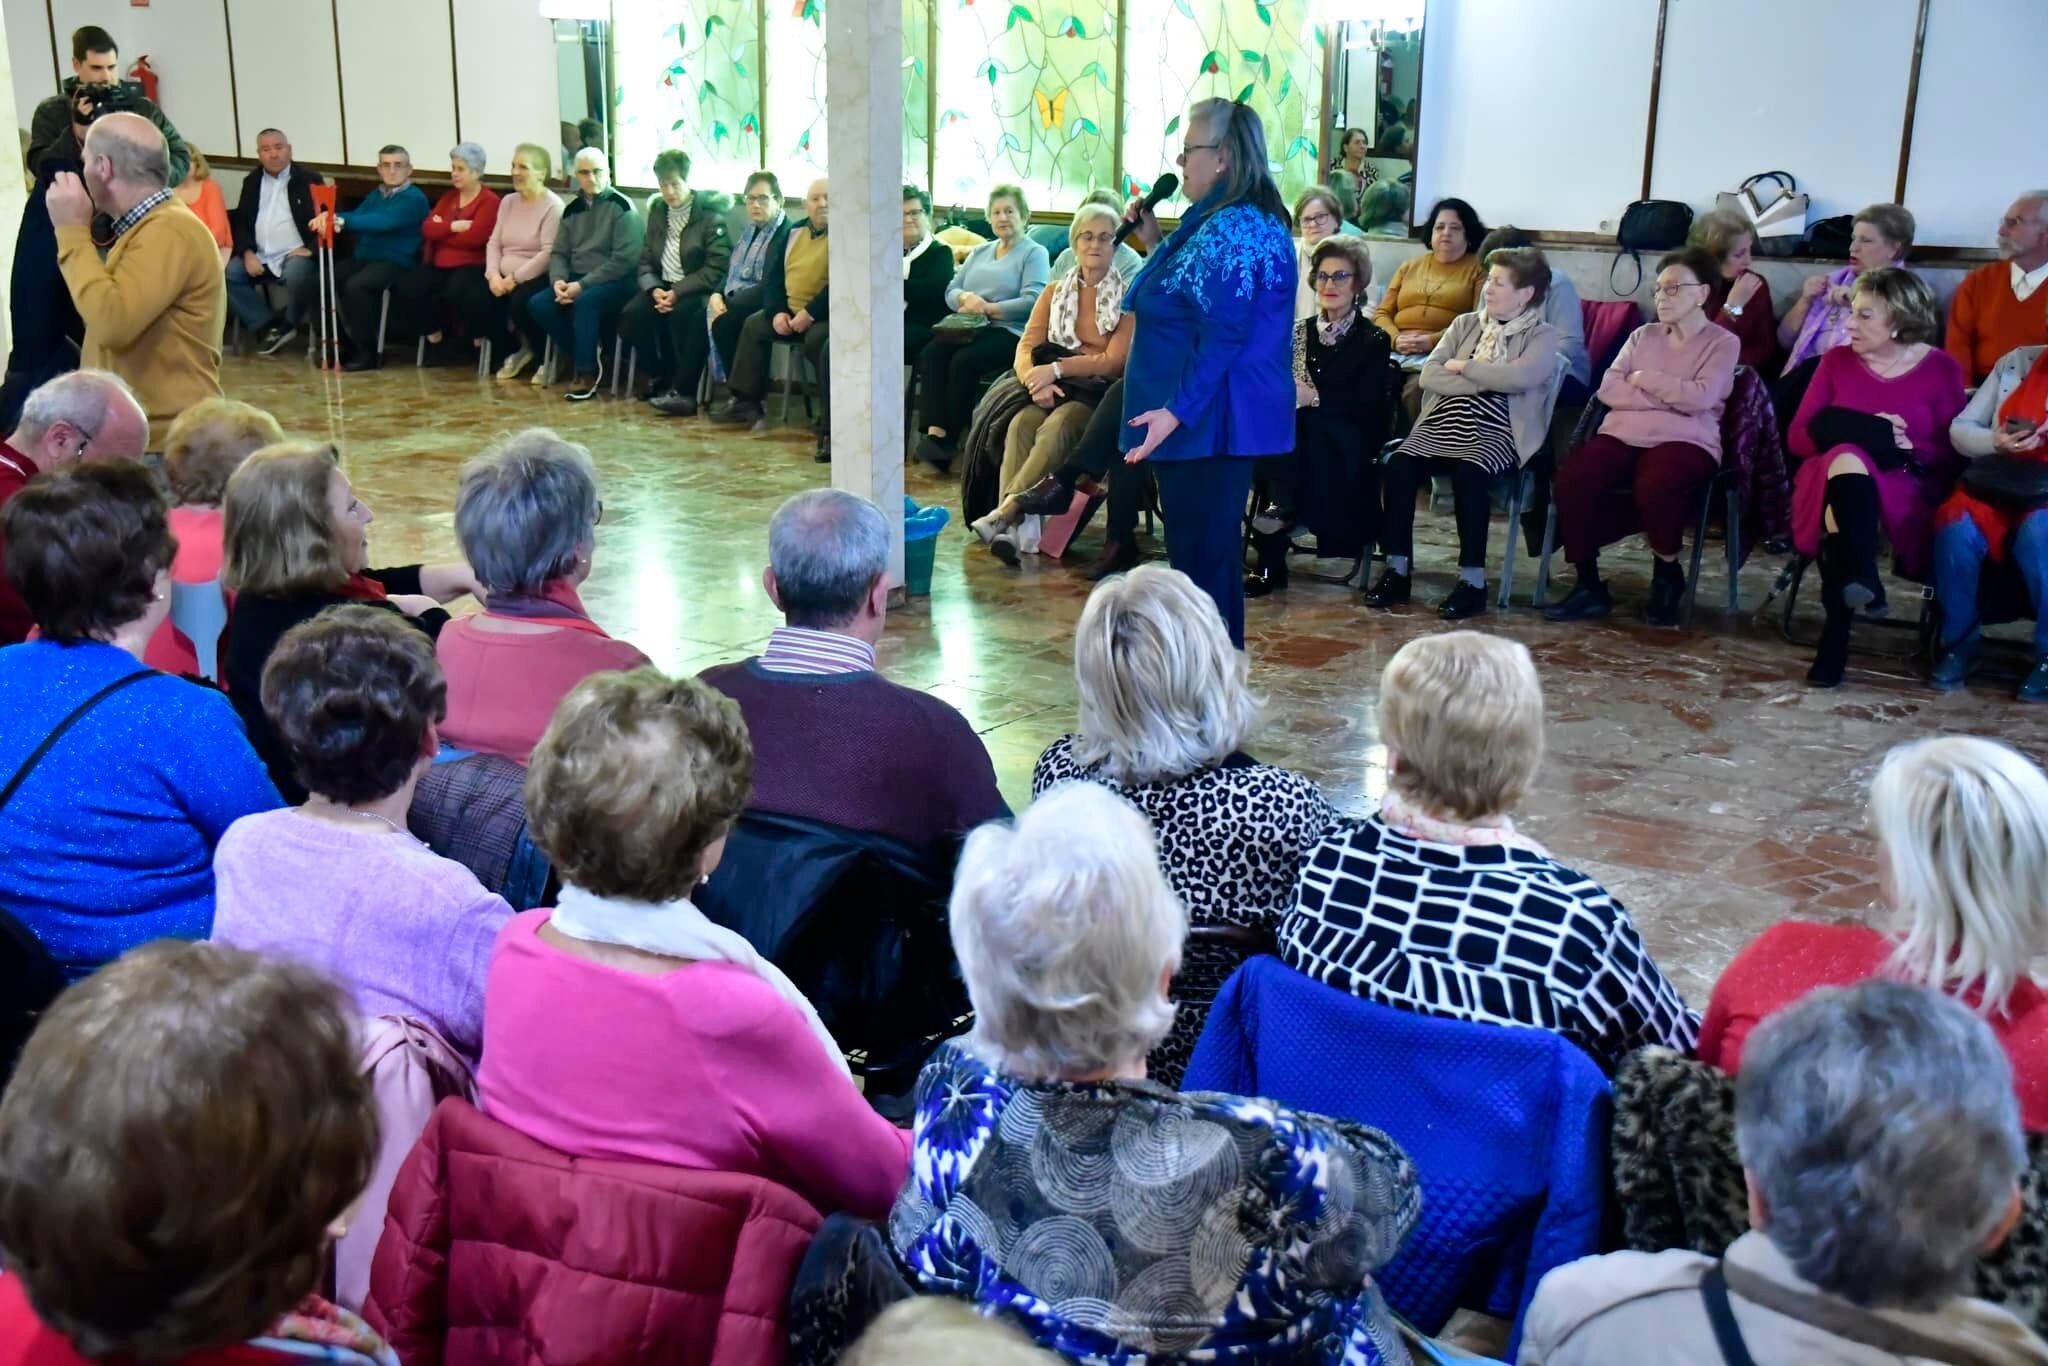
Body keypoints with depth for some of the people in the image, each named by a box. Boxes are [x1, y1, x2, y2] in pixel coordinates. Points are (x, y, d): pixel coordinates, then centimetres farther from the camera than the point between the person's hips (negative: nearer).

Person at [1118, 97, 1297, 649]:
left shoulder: (1227, 229, -18)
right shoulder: (1256, 220, 15)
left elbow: (1223, 334, -25)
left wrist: (1177, 410, -29)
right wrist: (1156, 245, 19)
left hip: (1207, 423, -11)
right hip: (1233, 420, 11)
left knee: (1200, 559, -5)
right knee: (1217, 551, 17)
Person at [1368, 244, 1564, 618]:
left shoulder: (1543, 337, 5)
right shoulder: (1465, 324, 19)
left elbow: (1519, 377, -17)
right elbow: (1429, 375, 5)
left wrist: (1463, 367, -5)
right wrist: (1485, 382, -6)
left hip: (1496, 432, -4)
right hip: (1444, 425, 4)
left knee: (1469, 472, -35)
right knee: (1399, 464, -24)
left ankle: (1473, 581, -28)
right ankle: (1396, 570, -17)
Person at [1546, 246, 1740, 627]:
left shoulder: (1722, 343, 8)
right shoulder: (1643, 335, 20)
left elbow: (1699, 398, -10)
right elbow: (1608, 389, 5)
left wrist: (1644, 380, -1)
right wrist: (1670, 397, -5)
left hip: (1684, 441, -4)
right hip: (1624, 435, 4)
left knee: (1654, 486, -38)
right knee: (1572, 477, -28)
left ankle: (1667, 575, -8)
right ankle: (1588, 584, -14)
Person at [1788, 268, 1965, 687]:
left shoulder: (1941, 368, 6)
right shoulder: (1837, 360, 11)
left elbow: (1954, 453, 1)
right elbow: (1797, 437, 5)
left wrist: (1909, 446, -18)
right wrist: (1854, 436, -10)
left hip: (1905, 493, -2)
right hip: (1832, 477, 2)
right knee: (1847, 458, -34)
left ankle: (1837, 633, -38)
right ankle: (1862, 580, -42)